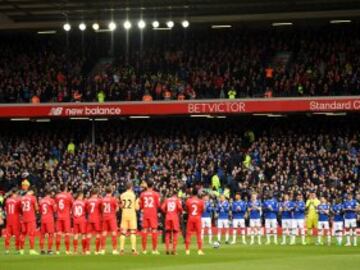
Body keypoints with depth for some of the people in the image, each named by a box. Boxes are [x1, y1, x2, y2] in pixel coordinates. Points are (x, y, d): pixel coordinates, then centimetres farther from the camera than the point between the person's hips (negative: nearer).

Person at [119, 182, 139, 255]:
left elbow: (121, 206, 10)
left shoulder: (122, 195, 2)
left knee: (123, 232, 6)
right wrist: (137, 202, 12)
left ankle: (121, 249, 3)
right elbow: (136, 208, -5)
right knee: (133, 232, 0)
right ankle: (133, 249, -7)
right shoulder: (133, 195, -7)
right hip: (132, 214, -3)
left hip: (124, 215, 3)